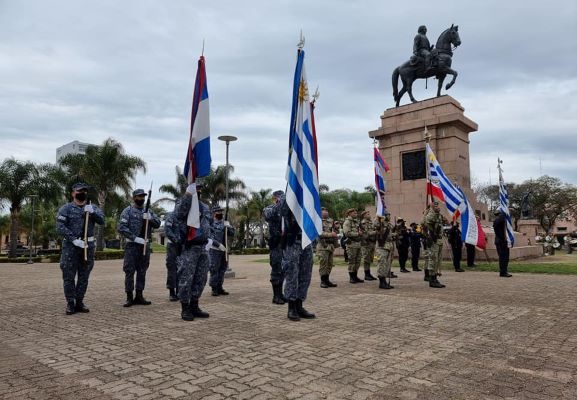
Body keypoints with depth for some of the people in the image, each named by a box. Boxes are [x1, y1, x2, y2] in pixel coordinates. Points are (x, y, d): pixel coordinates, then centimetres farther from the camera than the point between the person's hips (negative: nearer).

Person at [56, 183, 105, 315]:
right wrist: (74, 240, -17)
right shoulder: (66, 209, 3)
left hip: (88, 246, 3)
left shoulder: (92, 208, 12)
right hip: (70, 246, -3)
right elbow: (60, 227, -7)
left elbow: (102, 220, -3)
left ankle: (79, 302, 17)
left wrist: (92, 212, -21)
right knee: (69, 276, 0)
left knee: (84, 277, 8)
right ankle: (70, 303, 10)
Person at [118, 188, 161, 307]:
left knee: (142, 271, 8)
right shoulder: (128, 211, -2)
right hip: (132, 245, -5)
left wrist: (150, 218, -15)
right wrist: (135, 238, -19)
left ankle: (139, 296, 16)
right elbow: (121, 228, -11)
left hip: (145, 245, 5)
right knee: (129, 271, -2)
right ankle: (129, 297, 5)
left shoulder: (148, 211, 12)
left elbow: (158, 224, 5)